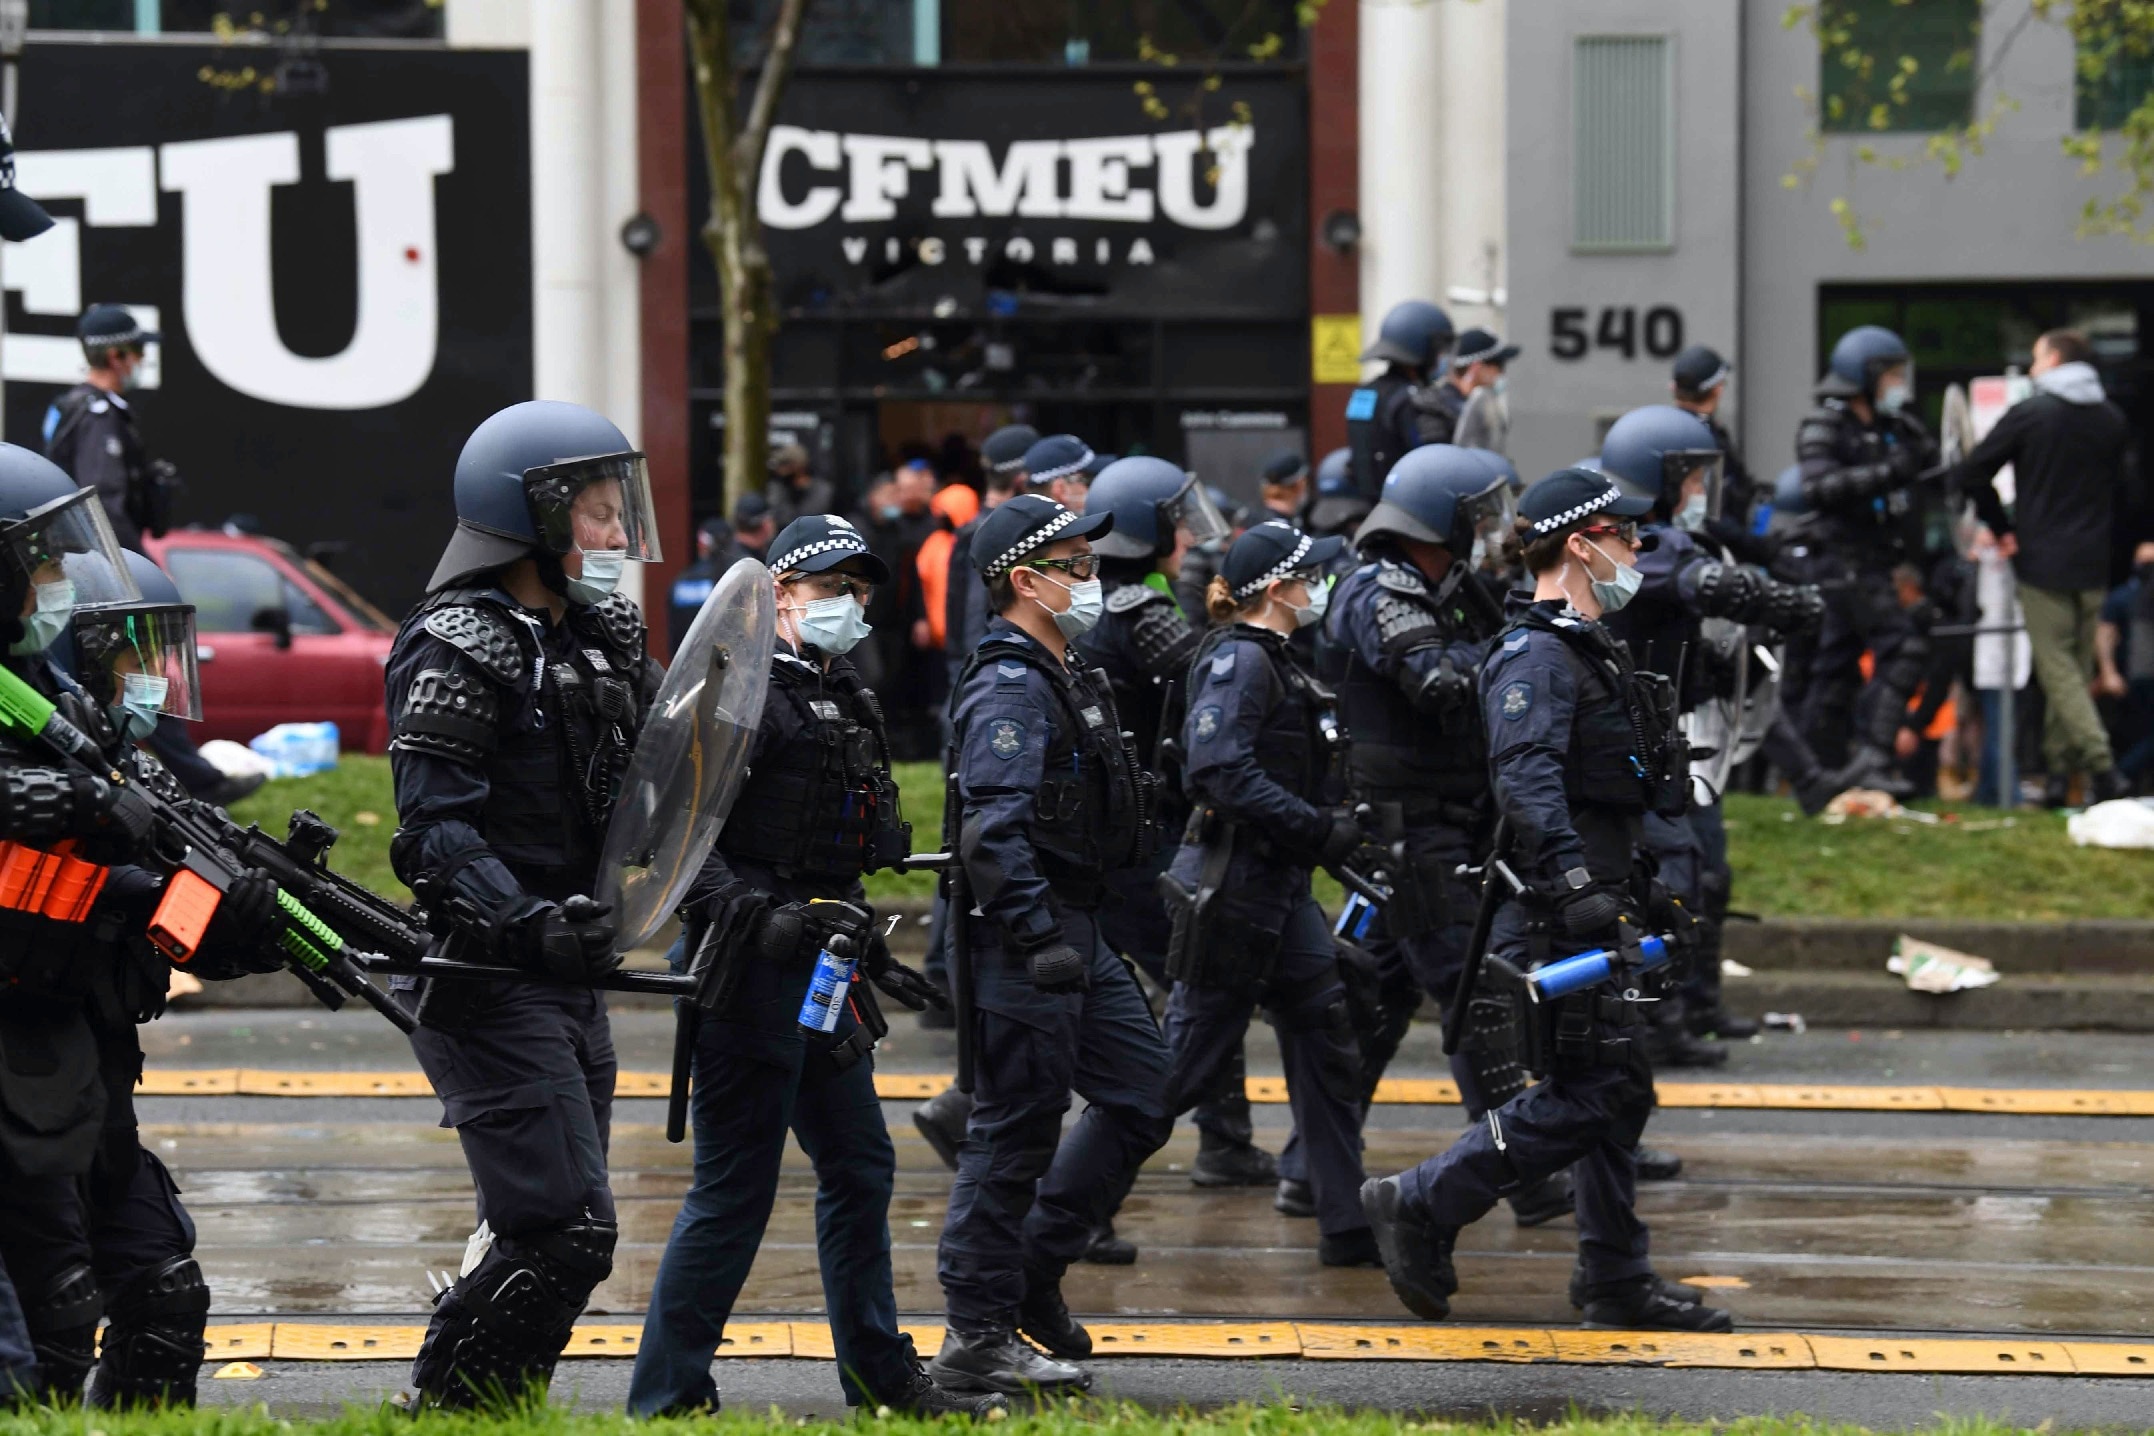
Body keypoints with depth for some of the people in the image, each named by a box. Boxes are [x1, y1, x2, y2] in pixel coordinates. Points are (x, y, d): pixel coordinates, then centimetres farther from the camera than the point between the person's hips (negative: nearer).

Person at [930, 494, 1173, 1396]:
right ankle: (978, 1339, 2)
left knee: (1142, 1094, 13)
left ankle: (1033, 1269, 21)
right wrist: (1041, 940, -31)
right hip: (1024, 946, -10)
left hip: (1077, 938, 10)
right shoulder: (1009, 688, -17)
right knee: (1016, 1134, -4)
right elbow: (995, 831, -27)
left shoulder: (1062, 678, 16)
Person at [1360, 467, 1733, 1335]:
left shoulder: (1588, 648, 18)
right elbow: (1526, 782, -29)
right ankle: (1422, 1205, -4)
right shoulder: (1534, 656, -15)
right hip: (1561, 915, -10)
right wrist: (1578, 890, -37)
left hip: (1597, 912, 10)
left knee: (1616, 1095, 11)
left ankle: (1618, 1283, 15)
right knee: (1592, 1096, -10)